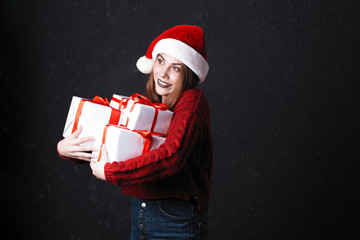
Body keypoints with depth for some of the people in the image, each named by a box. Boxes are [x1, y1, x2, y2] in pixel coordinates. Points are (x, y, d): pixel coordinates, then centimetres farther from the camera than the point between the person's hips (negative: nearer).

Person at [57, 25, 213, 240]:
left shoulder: (192, 101, -13)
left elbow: (171, 157, -27)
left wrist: (108, 172, -22)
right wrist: (64, 147, -8)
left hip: (176, 222, -6)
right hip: (139, 214, 7)